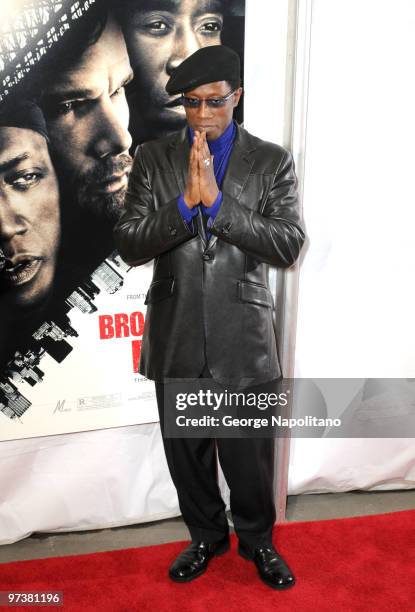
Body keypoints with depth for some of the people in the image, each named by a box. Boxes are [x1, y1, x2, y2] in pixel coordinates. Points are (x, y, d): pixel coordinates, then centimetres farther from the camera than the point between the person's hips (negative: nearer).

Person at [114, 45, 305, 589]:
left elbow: (288, 246, -11)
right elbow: (129, 245, -6)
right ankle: (206, 536, 46)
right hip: (175, 338, 2)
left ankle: (256, 539, 43)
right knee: (186, 453, 18)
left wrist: (216, 201, -20)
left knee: (249, 456, 12)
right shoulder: (153, 159, 3)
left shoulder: (272, 161, 0)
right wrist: (185, 203, -21)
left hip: (243, 340, -1)